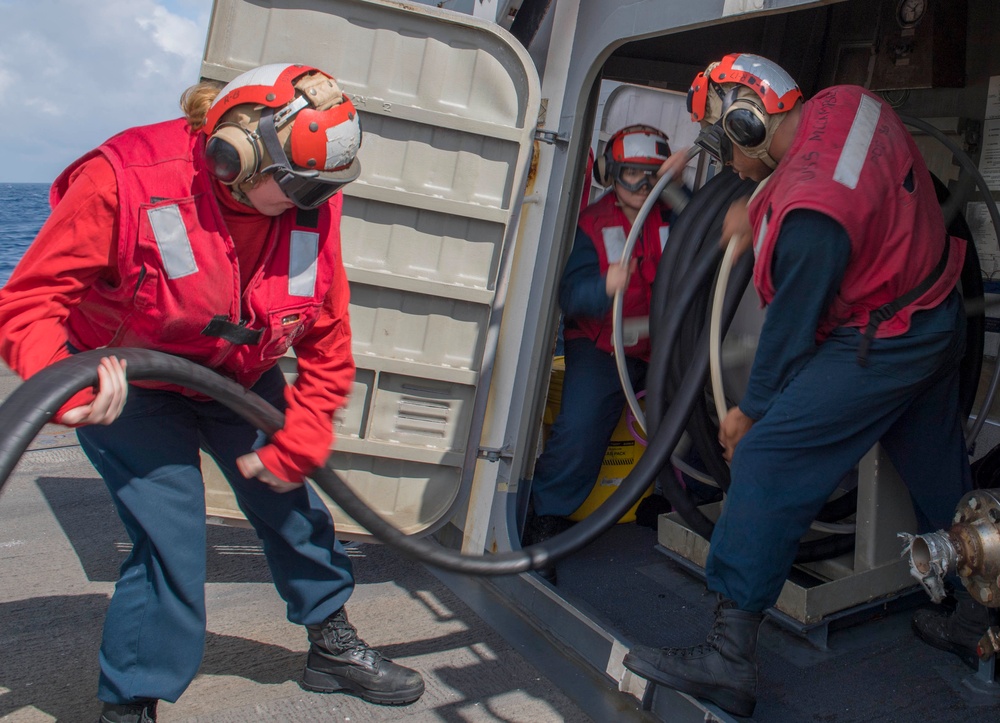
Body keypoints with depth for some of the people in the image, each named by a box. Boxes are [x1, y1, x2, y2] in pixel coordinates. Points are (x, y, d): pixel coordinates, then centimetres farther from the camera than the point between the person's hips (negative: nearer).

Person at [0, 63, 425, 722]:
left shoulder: (309, 207, -15)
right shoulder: (124, 180, -29)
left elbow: (327, 346, -7)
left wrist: (296, 444, -11)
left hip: (241, 382, 5)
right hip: (127, 387, -4)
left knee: (291, 504, 10)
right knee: (171, 536, -14)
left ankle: (334, 647, 34)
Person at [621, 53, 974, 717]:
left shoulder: (809, 216, -30)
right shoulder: (846, 103, -6)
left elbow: (792, 327, -19)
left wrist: (751, 412, -5)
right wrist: (757, 207, 10)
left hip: (879, 349, -10)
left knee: (768, 462, -13)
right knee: (940, 477, 22)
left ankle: (730, 657, -12)